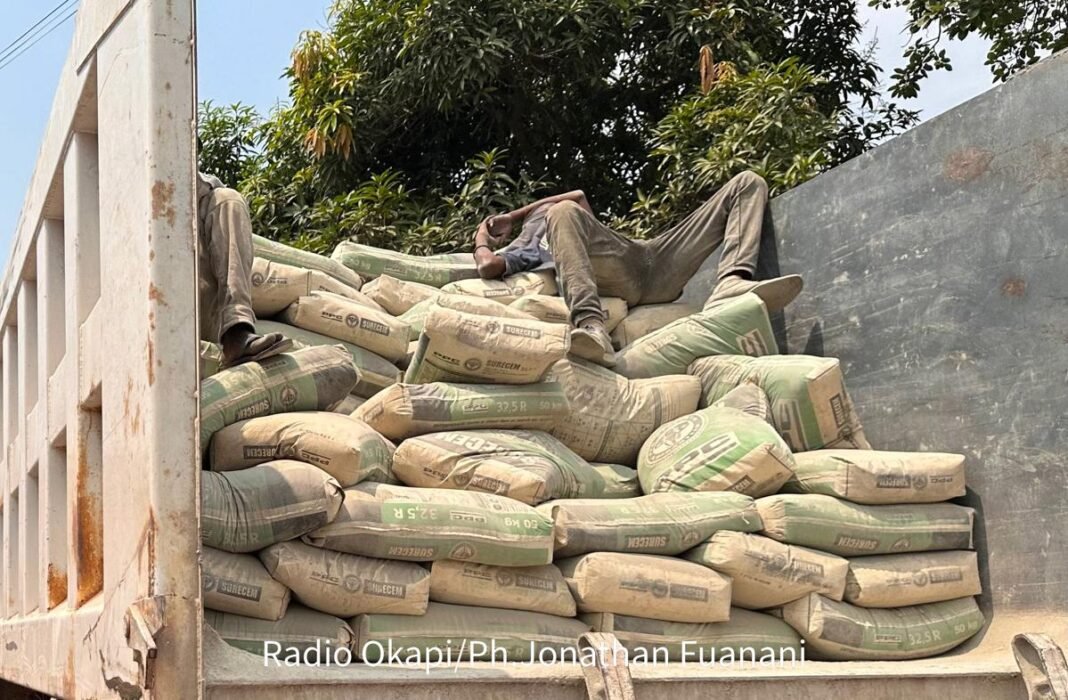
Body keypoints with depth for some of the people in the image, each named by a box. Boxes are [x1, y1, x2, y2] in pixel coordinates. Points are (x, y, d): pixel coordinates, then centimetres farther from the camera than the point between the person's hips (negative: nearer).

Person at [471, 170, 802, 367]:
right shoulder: (515, 251, 21)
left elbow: (579, 195, 40)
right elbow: (487, 266, 0)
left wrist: (516, 215, 38)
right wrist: (480, 239, 23)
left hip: (657, 261, 7)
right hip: (615, 276, -7)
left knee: (748, 183, 3)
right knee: (564, 212, -37)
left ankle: (731, 286, -30)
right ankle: (591, 328, -55)